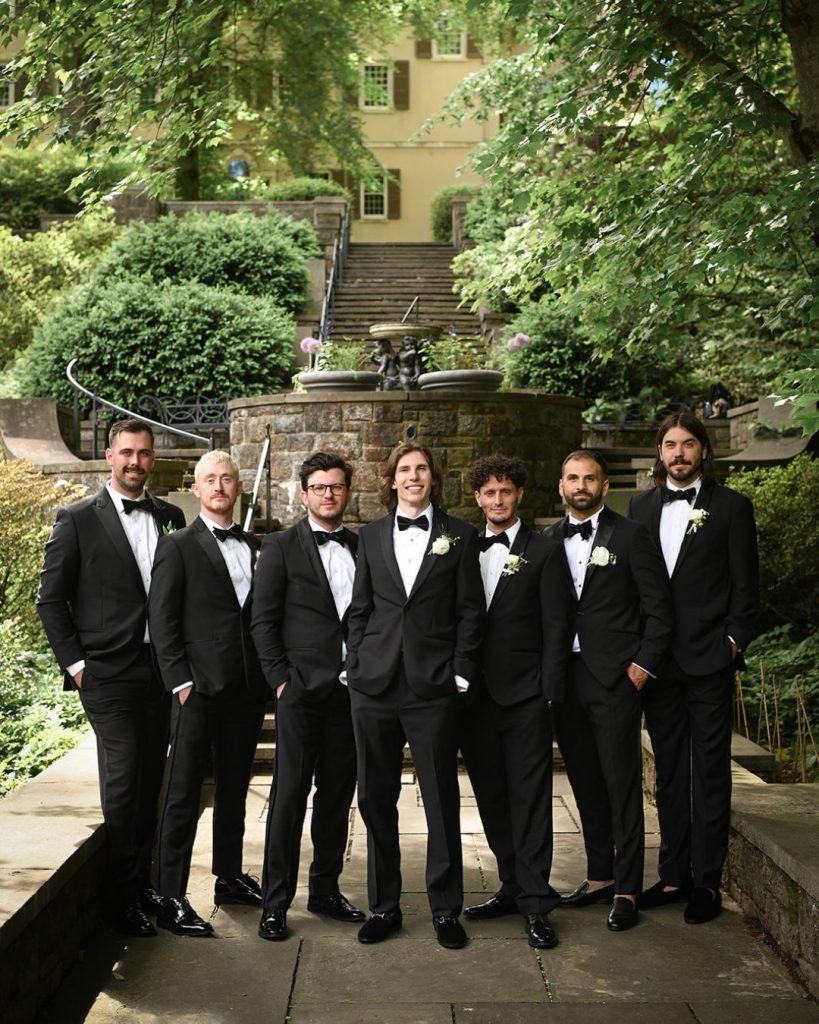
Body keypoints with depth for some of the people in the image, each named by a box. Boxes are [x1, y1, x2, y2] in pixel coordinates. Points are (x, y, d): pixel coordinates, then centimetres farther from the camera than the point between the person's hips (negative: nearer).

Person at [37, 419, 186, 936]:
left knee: (149, 782, 11)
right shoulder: (78, 520, -2)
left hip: (161, 670, 4)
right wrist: (75, 664, -6)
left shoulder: (171, 518, 9)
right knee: (123, 780, -6)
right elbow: (51, 599, -1)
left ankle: (142, 881, 24)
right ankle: (121, 898, 6)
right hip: (108, 673, -4)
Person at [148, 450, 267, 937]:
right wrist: (181, 681, -11)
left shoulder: (255, 547, 12)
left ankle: (230, 878, 28)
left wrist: (269, 673, 6)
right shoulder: (178, 545, -2)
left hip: (247, 690, 5)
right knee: (184, 793, -1)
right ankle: (172, 898, 5)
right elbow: (162, 621, -6)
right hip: (199, 690, -5)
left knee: (234, 788, 15)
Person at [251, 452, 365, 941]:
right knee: (289, 795, -1)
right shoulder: (282, 546, 0)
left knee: (338, 795, 11)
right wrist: (281, 680, -8)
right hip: (302, 691, -4)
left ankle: (326, 889, 25)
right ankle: (276, 903, 8)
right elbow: (264, 621, -2)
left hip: (351, 691, 4)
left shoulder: (363, 548, 10)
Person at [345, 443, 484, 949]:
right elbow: (360, 609, 11)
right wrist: (356, 669, 3)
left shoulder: (459, 535, 4)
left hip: (434, 686, -2)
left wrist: (461, 674, -5)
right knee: (375, 798, 9)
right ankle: (384, 905, 23)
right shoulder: (371, 536, 11)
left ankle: (446, 909, 18)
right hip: (375, 684, 3)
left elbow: (469, 611, 1)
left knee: (442, 800, 3)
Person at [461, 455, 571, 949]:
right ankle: (513, 887, 23)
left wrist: (548, 692, -9)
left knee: (530, 798, -2)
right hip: (476, 698, 5)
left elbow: (556, 628, -3)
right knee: (492, 798, 11)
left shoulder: (545, 552, 0)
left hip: (525, 698, -4)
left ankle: (535, 903, 3)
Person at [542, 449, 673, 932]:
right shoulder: (549, 540, 10)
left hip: (615, 677, -5)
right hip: (564, 677, 5)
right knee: (586, 783, 12)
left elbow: (659, 607, -4)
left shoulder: (631, 536, -3)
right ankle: (600, 876, 24)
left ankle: (627, 889, 8)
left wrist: (643, 665, -9)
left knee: (622, 784, -1)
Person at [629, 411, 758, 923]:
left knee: (710, 772, 3)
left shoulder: (731, 507, -1)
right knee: (668, 771, 12)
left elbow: (746, 585, -2)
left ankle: (708, 881, 12)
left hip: (709, 660, -4)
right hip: (658, 662, 4)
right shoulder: (642, 506, 10)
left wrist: (733, 641, -9)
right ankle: (674, 874, 22)